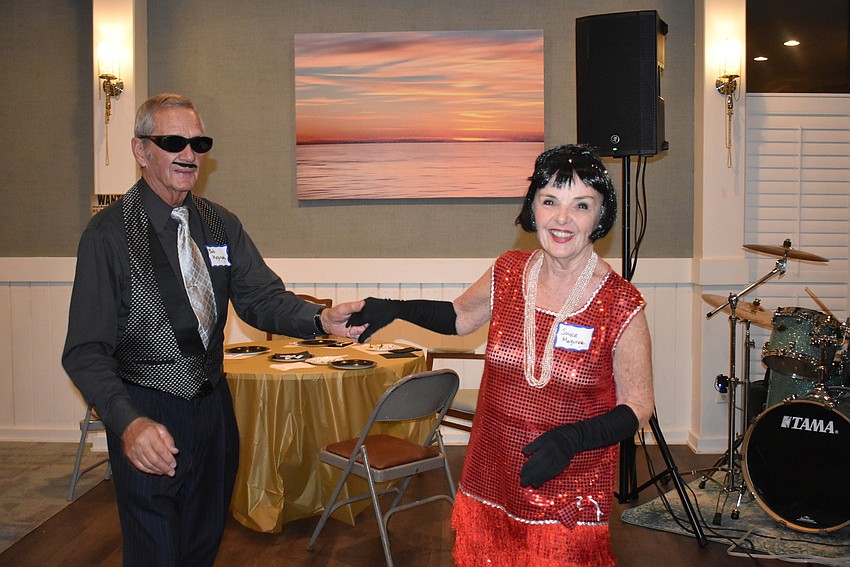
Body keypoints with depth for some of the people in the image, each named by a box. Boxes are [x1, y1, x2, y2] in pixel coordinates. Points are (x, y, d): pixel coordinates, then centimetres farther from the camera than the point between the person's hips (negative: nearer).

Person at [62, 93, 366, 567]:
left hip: (214, 405, 6)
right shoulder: (109, 234, -14)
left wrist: (320, 319, -25)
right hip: (149, 424, -5)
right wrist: (128, 421, -35)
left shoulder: (221, 224, 4)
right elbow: (86, 350, -18)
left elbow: (261, 298, -3)